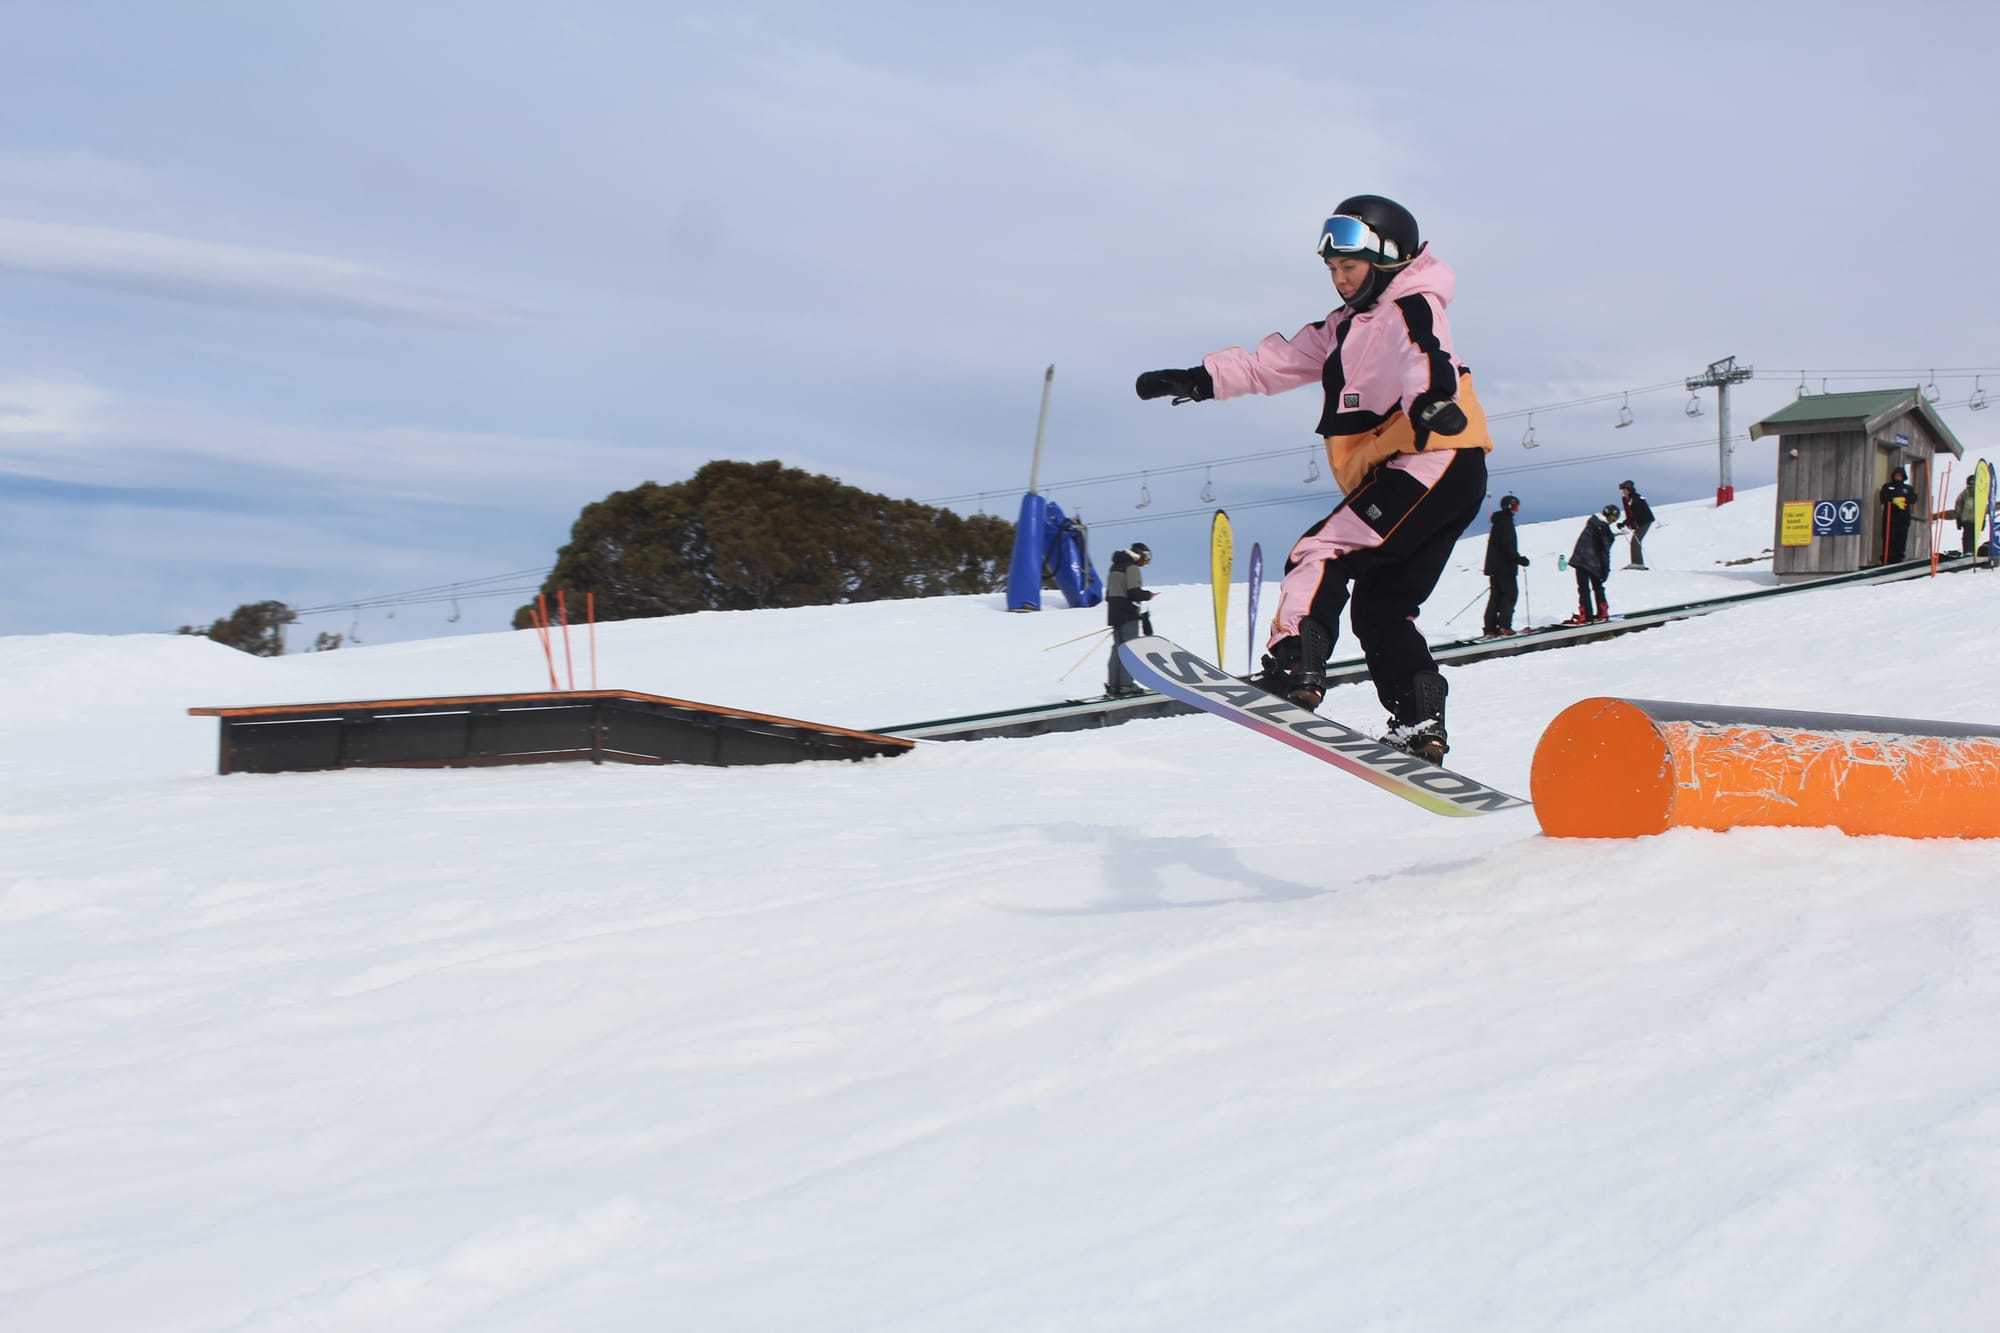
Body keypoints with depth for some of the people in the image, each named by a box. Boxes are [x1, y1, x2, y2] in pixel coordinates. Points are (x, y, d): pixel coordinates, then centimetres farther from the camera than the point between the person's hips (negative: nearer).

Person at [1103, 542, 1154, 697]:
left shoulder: (1115, 567, 17)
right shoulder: (1131, 568, -11)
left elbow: (1108, 594, 19)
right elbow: (1133, 592, -19)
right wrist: (1148, 595, -3)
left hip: (1114, 613, 8)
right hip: (1128, 613, -8)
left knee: (1117, 647, 10)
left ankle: (1113, 684, 6)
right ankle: (1126, 685, -10)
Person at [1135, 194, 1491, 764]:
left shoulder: (1410, 307, -2)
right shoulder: (1348, 328, 27)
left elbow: (1423, 352, -26)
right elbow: (1275, 362, 28)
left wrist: (1430, 397, -49)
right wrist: (1201, 380, 19)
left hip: (1434, 460, -10)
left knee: (1322, 554, -17)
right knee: (1383, 606, 9)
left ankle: (1294, 667, -29)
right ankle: (1420, 724, 6)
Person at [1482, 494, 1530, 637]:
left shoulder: (1499, 521, 17)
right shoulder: (1506, 522, -13)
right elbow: (1508, 545, -21)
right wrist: (1519, 559, -19)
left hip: (1494, 566, 9)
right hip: (1505, 567, -9)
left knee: (1495, 595, 8)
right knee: (1510, 593, -4)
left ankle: (1491, 628, 5)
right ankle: (1504, 626, -10)